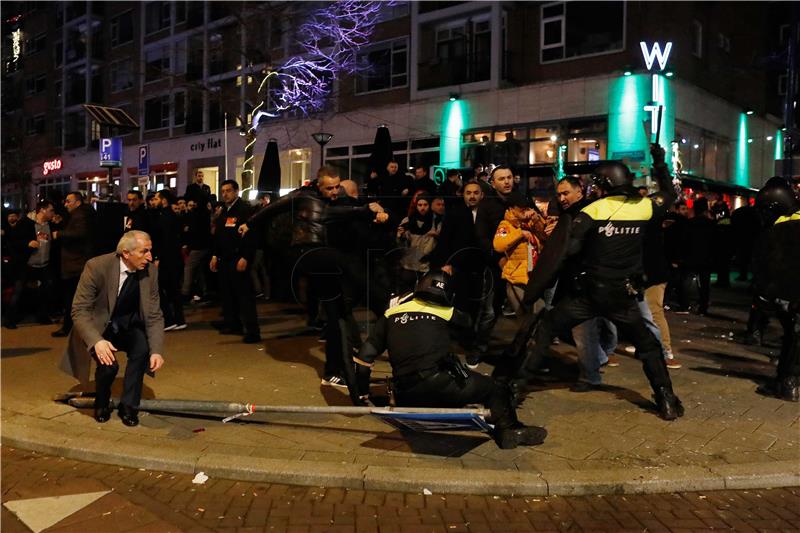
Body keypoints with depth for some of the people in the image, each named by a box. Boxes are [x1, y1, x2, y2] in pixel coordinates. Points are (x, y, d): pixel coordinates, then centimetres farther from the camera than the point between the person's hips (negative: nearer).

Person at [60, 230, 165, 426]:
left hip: (129, 327, 3)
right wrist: (97, 340, -38)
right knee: (108, 365, -26)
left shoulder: (150, 271, -12)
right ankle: (102, 404, 9)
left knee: (142, 348, -28)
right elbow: (79, 310, -21)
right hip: (98, 328, -2)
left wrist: (156, 351, -22)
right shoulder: (97, 267, -22)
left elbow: (154, 315, -8)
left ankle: (128, 406, -6)